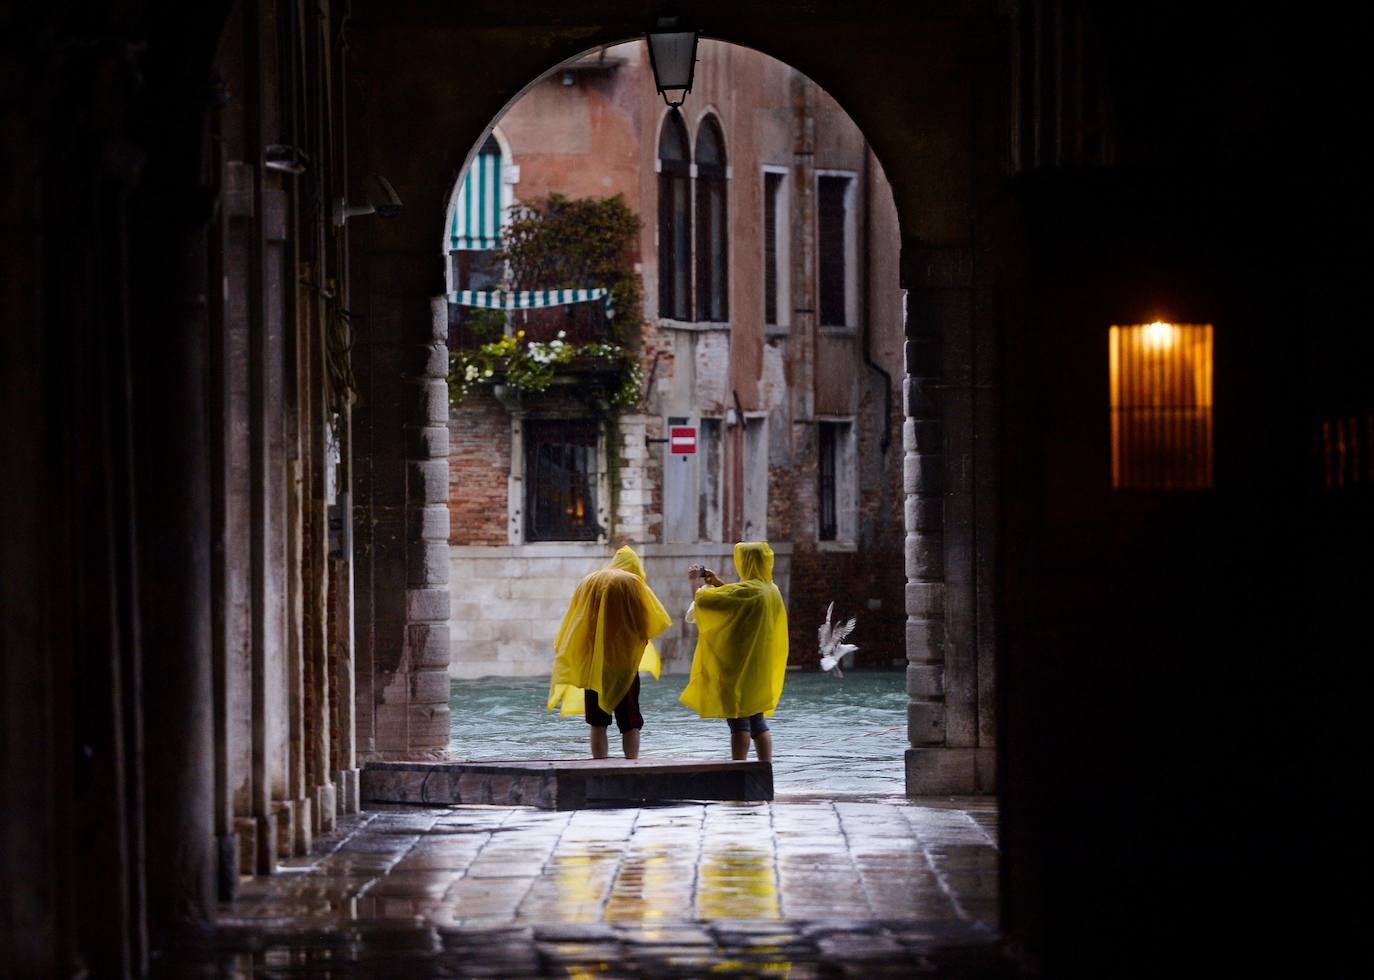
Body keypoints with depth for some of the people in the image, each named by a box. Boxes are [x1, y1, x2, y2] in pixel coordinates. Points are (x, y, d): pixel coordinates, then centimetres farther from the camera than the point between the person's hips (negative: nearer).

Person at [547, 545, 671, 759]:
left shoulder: (588, 583, 9)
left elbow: (570, 626, 12)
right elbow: (658, 621, -3)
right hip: (623, 662, -3)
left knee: (598, 722, 7)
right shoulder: (632, 583, -4)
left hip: (591, 663, 3)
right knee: (630, 722, 1)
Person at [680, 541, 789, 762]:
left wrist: (695, 581, 2)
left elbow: (701, 599, -17)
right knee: (757, 719, 12)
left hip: (738, 666, -8)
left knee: (738, 719, -6)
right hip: (760, 667, 8)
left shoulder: (745, 591, -19)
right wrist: (719, 584, 20)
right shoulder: (771, 590, 8)